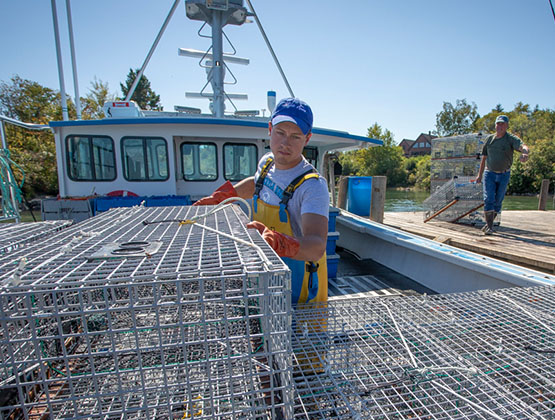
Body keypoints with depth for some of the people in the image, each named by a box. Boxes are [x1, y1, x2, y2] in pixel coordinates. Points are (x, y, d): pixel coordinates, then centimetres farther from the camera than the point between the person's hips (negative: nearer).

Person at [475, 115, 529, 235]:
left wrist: (525, 153, -51)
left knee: (498, 201, 7)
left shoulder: (511, 139, -6)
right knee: (489, 199, -10)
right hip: (489, 173, 1)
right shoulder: (489, 138, 4)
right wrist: (480, 174, 9)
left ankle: (489, 223, 22)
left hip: (504, 175, -1)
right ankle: (489, 226, -7)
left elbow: (523, 146, -27)